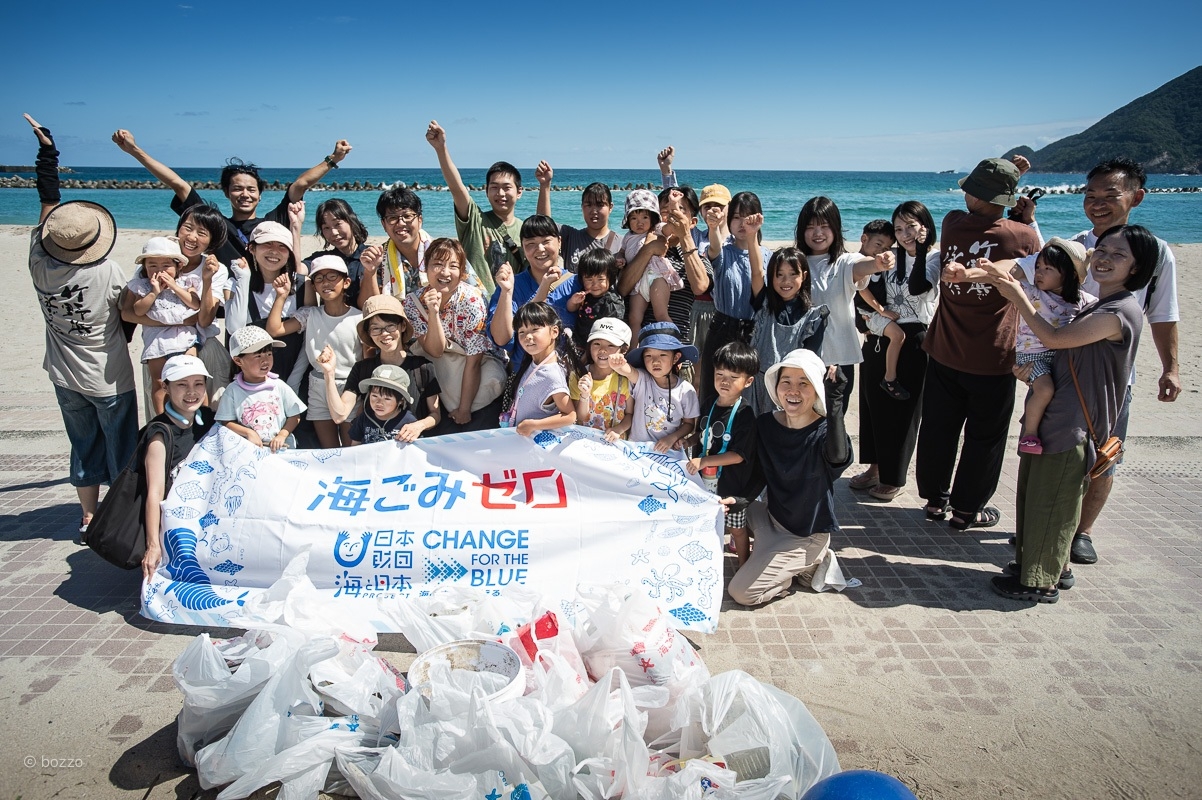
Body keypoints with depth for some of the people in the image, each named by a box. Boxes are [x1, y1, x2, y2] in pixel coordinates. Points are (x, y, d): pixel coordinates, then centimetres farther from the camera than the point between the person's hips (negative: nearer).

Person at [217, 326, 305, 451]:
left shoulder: (279, 386, 3)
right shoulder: (233, 391, 1)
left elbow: (294, 416, 6)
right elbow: (226, 422, 3)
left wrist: (282, 436, -6)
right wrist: (248, 433, -11)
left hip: (281, 447, 0)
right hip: (248, 449, 0)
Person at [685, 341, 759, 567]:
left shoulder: (745, 415, -21)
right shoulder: (711, 405, 0)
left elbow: (739, 455, -24)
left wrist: (703, 461, -29)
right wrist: (687, 440, -1)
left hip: (732, 484, -5)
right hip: (707, 480, 5)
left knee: (737, 529, 13)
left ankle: (744, 567, 33)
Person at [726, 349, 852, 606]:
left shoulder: (825, 431, -22)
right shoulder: (765, 425, -7)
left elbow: (838, 457, -46)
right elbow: (761, 475, 0)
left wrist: (834, 402, -56)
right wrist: (739, 499, -20)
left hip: (807, 534, -6)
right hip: (773, 517, 6)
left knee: (741, 592, -9)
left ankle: (810, 564, 9)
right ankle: (770, 555, 18)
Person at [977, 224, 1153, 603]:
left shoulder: (1122, 311, -18)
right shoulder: (1094, 305, 12)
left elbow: (1056, 338, -17)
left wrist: (1018, 297, -9)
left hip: (1072, 427, -9)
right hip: (1051, 418, 9)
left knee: (1050, 503, 2)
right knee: (1035, 497, 19)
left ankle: (1041, 582, 17)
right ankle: (1055, 567, 36)